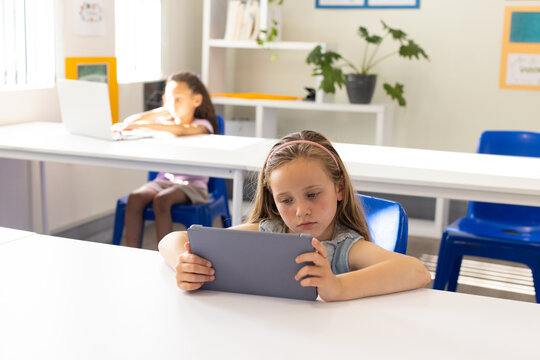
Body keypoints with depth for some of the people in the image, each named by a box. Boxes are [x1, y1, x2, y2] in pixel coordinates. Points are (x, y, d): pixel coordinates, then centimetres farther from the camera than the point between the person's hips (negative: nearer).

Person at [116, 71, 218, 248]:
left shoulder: (202, 125, -4)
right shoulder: (166, 122, 15)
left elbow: (180, 130, -29)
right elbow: (128, 122, 8)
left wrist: (141, 124, -34)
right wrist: (162, 111, -3)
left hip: (192, 185, -5)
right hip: (164, 180, 5)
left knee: (161, 200, -33)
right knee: (135, 198, -23)